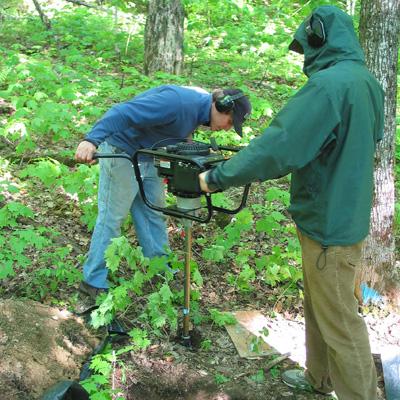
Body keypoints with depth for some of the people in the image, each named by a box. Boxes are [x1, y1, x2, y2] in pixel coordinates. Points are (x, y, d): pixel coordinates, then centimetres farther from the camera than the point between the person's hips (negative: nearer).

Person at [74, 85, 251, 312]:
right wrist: (92, 140, -46)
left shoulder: (200, 107, 1)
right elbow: (124, 112, -36)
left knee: (154, 214, 14)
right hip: (122, 151, -9)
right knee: (112, 217, -4)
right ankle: (94, 286, 5)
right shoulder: (179, 102, -30)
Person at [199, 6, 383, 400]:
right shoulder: (367, 82, 5)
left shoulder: (327, 84, -24)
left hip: (329, 224, -9)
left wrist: (217, 176, -18)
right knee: (318, 306, 23)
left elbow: (277, 149, -27)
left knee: (339, 321, 4)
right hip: (348, 214, 9)